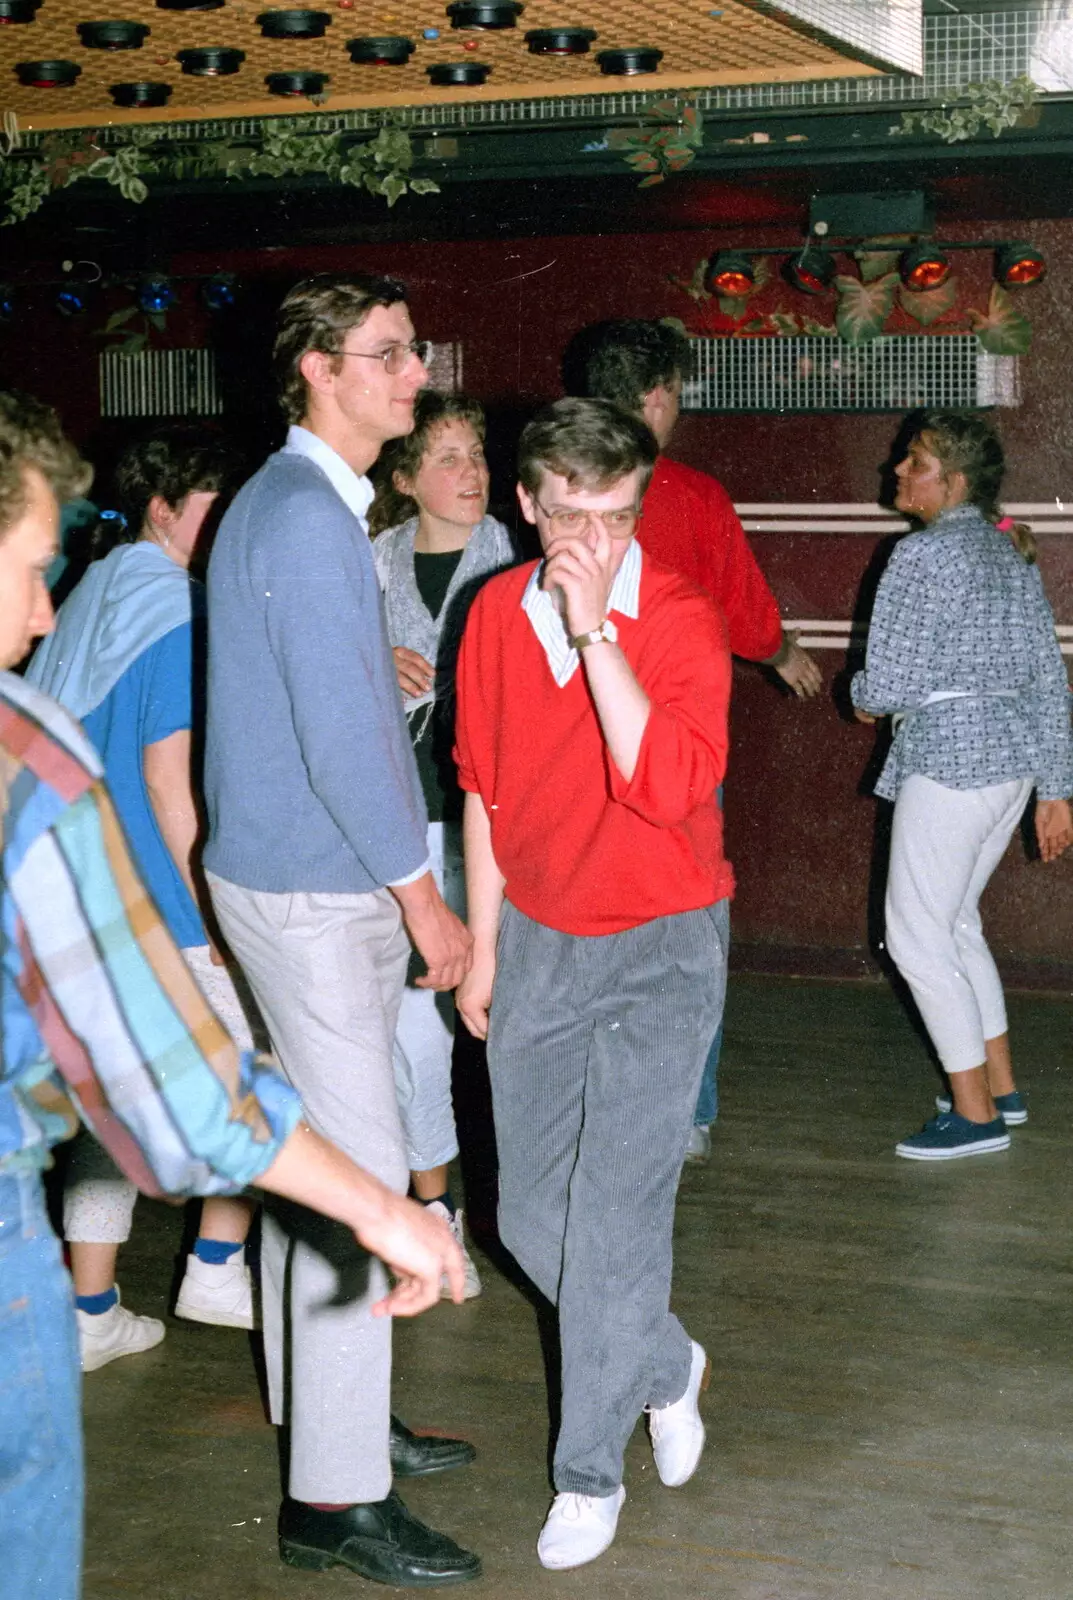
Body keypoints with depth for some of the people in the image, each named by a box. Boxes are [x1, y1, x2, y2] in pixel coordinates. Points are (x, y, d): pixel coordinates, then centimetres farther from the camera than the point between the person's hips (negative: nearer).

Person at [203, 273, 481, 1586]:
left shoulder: (300, 502, 15)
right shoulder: (307, 517, -18)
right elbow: (340, 736, -21)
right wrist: (421, 893, -15)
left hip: (303, 880, 10)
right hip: (312, 888, -10)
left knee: (312, 1155, 17)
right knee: (358, 1172, -8)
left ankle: (322, 1410, 29)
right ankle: (336, 1497, -3)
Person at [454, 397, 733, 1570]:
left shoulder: (680, 621, -15)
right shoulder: (496, 614, 0)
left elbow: (670, 783, -30)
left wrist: (595, 630, -31)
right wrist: (484, 942, 12)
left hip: (660, 943, -5)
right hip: (537, 936, 5)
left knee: (613, 1208, -7)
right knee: (529, 1214, 9)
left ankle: (590, 1470, 9)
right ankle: (665, 1367, 35)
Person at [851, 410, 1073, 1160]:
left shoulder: (924, 555, -13)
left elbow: (889, 683, -16)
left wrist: (864, 699, 8)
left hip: (950, 760, -9)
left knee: (917, 935, 1)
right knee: (956, 923, 21)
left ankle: (976, 1115, 3)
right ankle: (1001, 1086, 26)